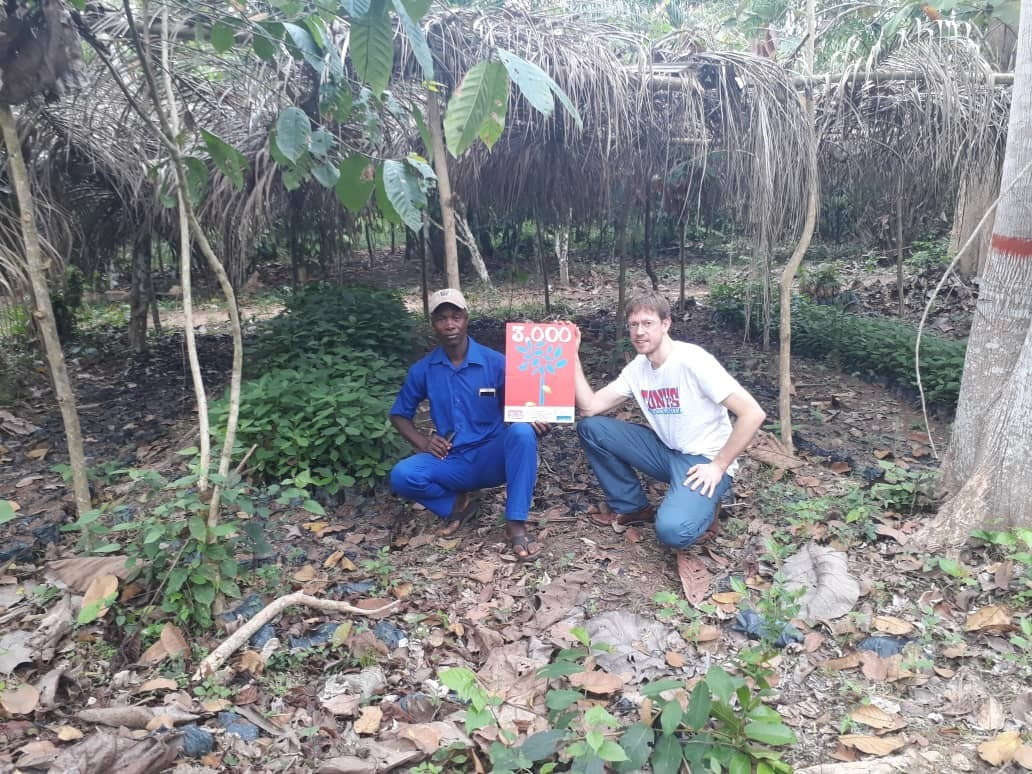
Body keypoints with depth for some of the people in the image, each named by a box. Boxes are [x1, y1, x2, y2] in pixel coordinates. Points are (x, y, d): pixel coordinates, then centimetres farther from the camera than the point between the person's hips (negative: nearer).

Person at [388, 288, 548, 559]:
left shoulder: (496, 363, -6)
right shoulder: (423, 370, 1)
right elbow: (399, 414, 12)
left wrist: (533, 420, -28)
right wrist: (422, 442, -7)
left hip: (493, 459, -1)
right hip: (452, 462, 2)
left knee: (522, 432, -34)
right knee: (402, 476, -26)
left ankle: (516, 524, -26)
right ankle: (459, 502, 2)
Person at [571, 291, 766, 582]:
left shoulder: (692, 361, -20)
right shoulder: (637, 368, 2)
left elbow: (753, 414, -23)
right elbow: (590, 407, -3)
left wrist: (718, 466, -19)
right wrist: (572, 356, -8)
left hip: (703, 460, -7)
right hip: (666, 451, 7)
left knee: (671, 530, -34)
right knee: (590, 427, -5)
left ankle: (701, 505, 3)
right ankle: (632, 508, 9)